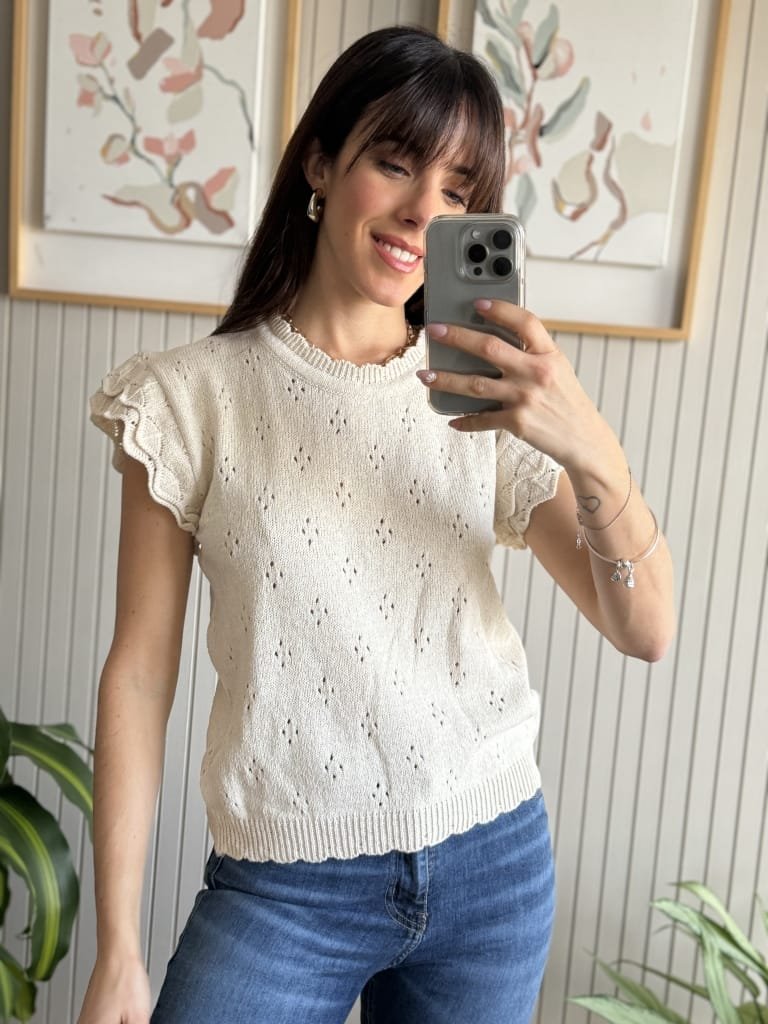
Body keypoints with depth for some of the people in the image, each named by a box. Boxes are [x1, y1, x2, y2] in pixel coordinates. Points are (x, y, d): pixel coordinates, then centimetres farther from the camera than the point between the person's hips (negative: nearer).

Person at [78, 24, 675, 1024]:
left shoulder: (490, 399, -1)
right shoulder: (194, 398, -8)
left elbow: (646, 632, -6)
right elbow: (140, 672, -7)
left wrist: (592, 453, -25)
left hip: (493, 867, 3)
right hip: (284, 891, -2)